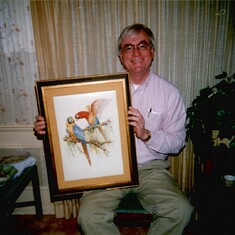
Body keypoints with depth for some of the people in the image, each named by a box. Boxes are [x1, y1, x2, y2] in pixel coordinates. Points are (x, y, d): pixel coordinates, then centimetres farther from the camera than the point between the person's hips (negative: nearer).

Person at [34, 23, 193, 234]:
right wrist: (49, 126, -12)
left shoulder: (170, 93, 0)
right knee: (89, 217, -21)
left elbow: (177, 142, -2)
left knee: (181, 210, -21)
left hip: (152, 169, 1)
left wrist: (146, 134, -20)